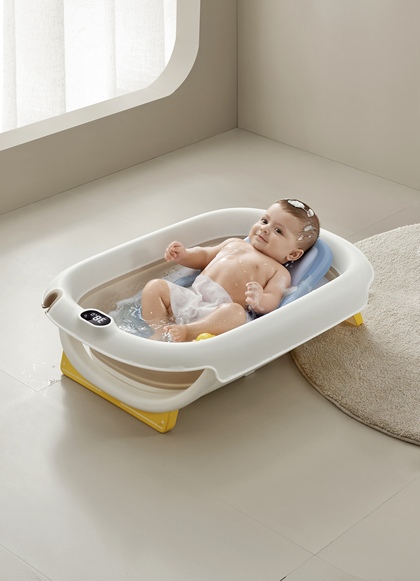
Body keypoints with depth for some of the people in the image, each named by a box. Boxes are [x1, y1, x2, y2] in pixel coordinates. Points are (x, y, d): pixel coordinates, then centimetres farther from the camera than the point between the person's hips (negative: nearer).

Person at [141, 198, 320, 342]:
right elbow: (204, 255, 37)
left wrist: (259, 300, -30)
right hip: (190, 296, 7)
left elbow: (271, 302, -5)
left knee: (235, 312, -40)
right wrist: (184, 255, 15)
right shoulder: (235, 244, 29)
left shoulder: (279, 272, 11)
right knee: (155, 286, -8)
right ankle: (159, 332, -21)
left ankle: (186, 332, -44)